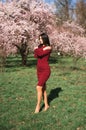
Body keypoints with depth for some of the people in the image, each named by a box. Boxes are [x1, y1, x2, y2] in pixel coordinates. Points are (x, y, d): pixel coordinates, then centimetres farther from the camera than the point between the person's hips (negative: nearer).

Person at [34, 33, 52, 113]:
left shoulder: (49, 48, -10)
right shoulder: (40, 46, 12)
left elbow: (40, 54, -23)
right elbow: (36, 56, -3)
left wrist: (36, 49, -6)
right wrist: (37, 50, -18)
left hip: (45, 70, -8)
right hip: (39, 70, 8)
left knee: (39, 87, -15)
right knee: (43, 88, 12)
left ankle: (38, 106, -3)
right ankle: (46, 105, 24)